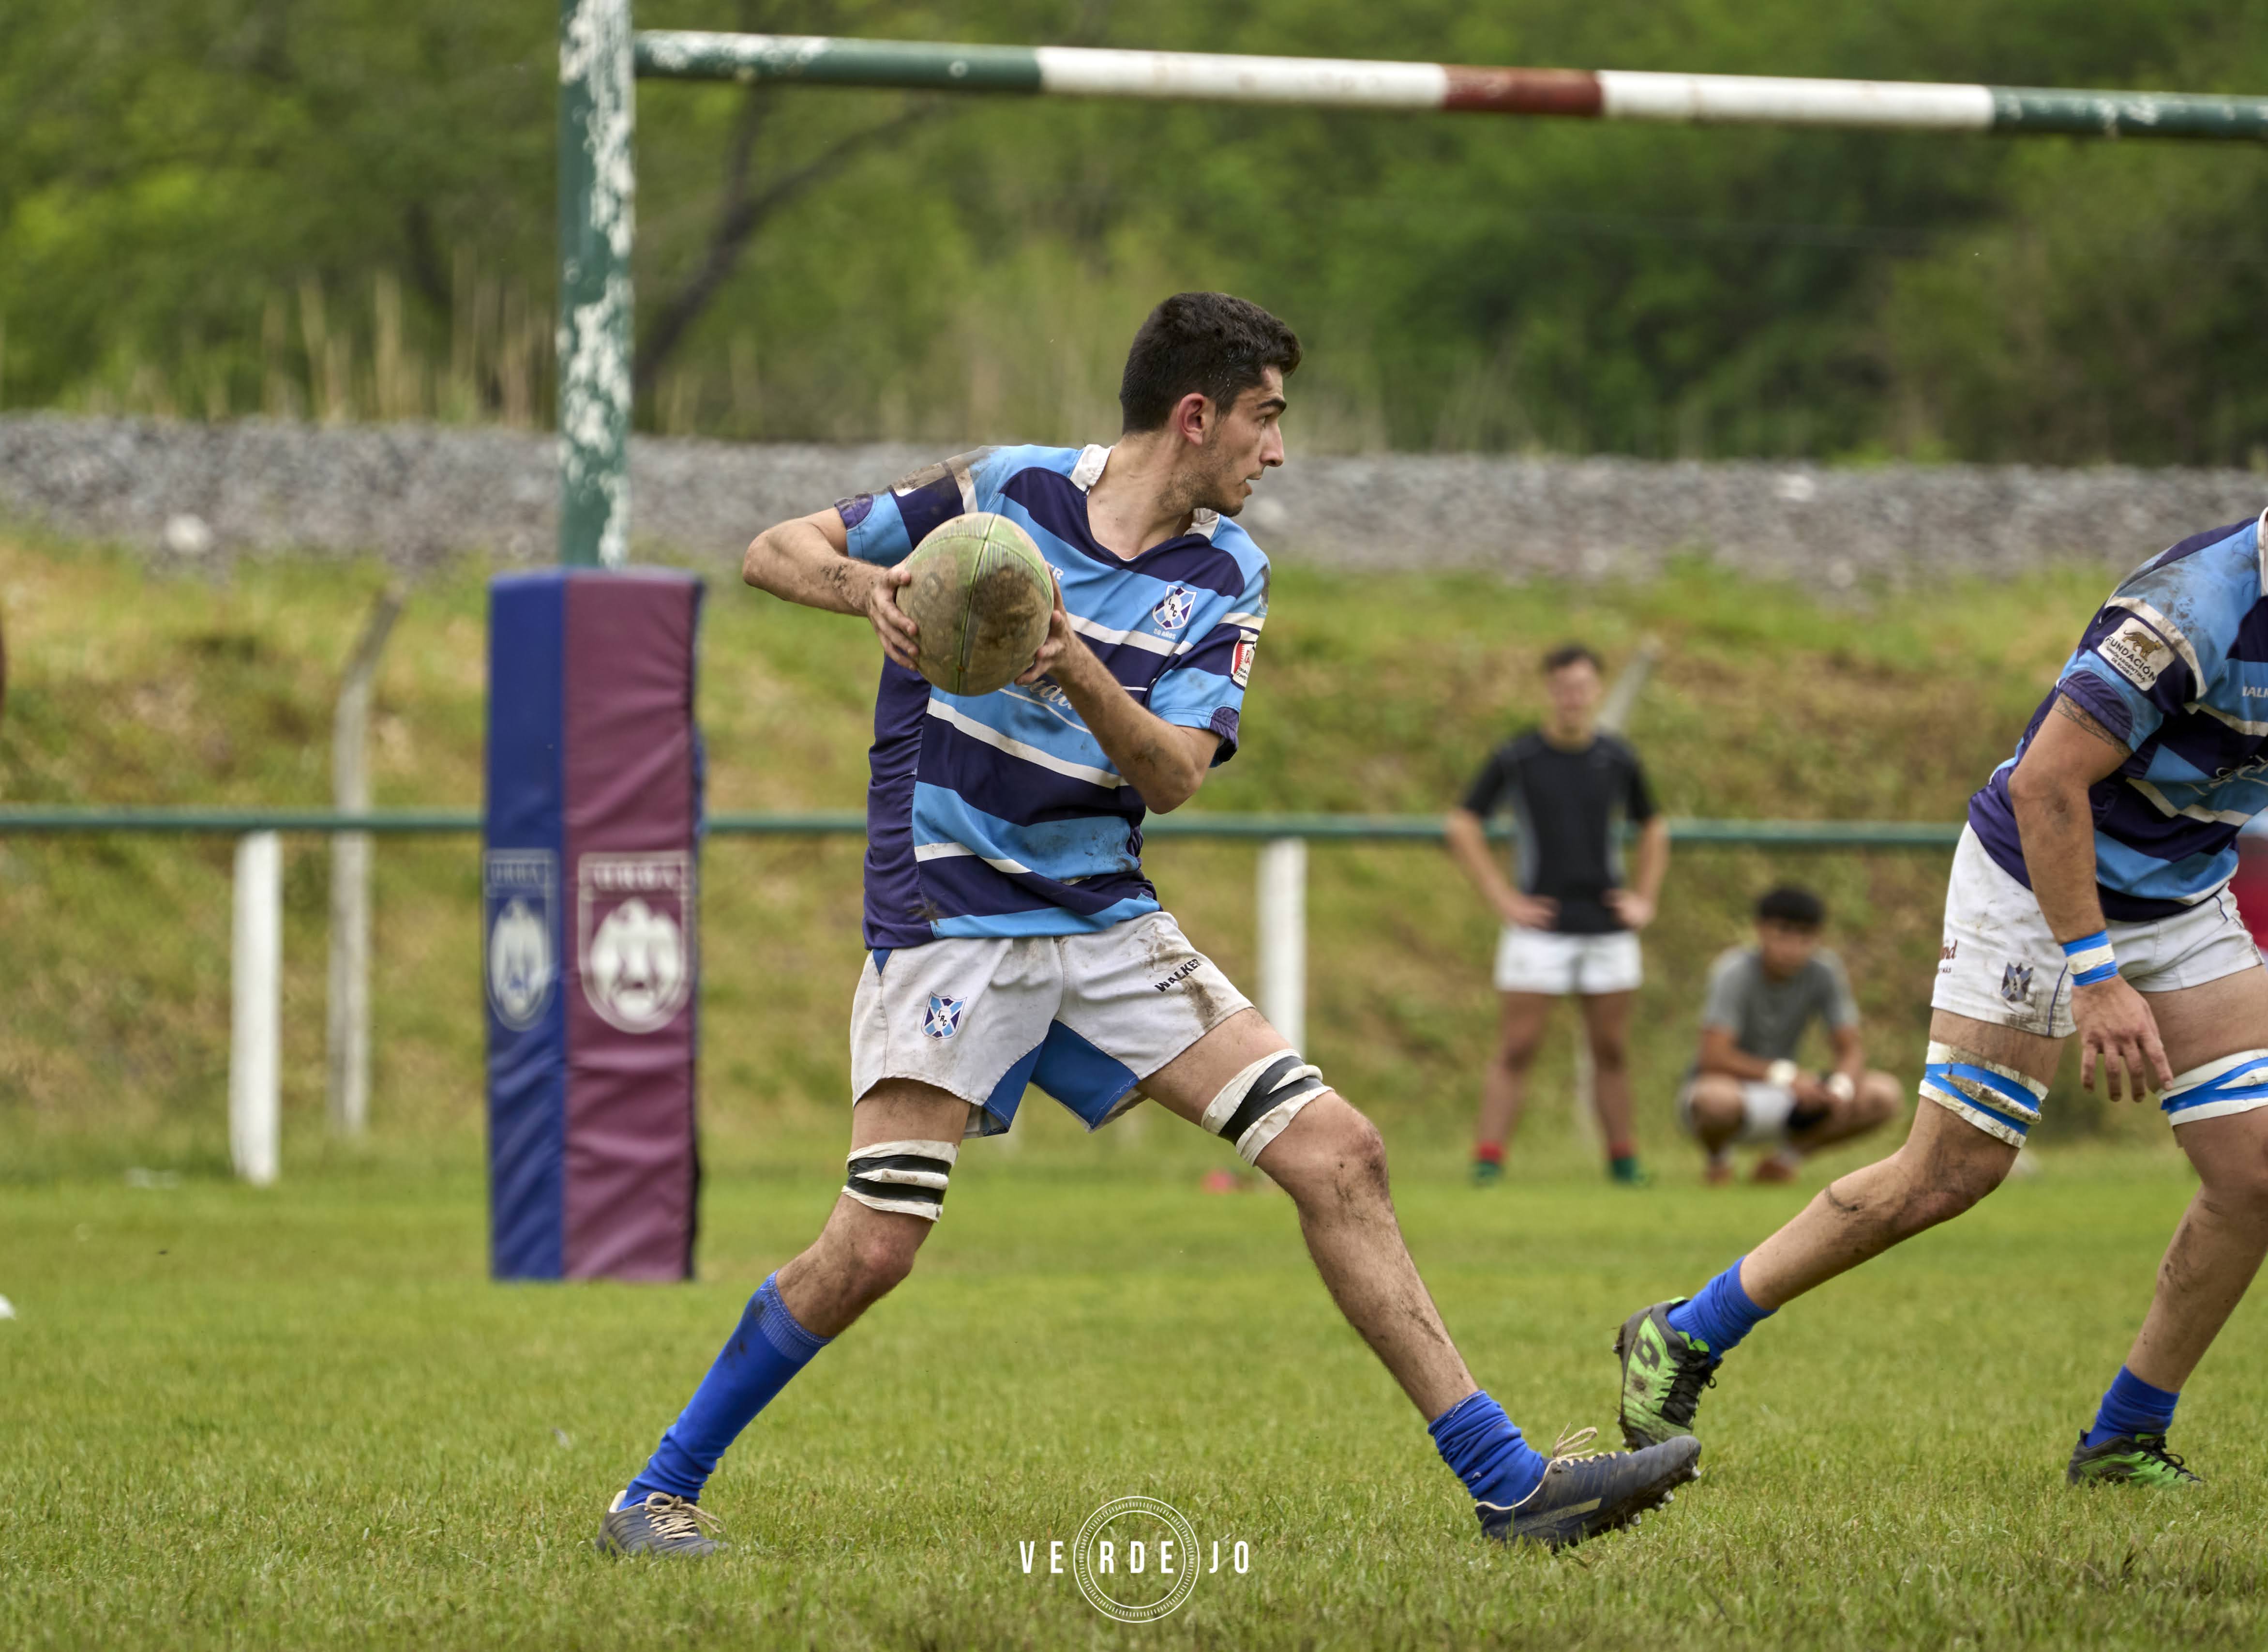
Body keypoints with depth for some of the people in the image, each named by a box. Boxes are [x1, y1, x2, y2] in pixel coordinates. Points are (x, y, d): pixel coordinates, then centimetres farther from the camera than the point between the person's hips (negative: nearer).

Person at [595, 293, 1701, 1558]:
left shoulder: (1228, 576, 4)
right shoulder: (1003, 494, -8)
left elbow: (1174, 776, -8)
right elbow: (773, 552, -2)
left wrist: (1079, 674, -27)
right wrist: (865, 583, -24)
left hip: (1106, 920, 5)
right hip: (950, 920, -5)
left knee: (1338, 1154, -3)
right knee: (877, 1244, -15)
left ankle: (1509, 1481, 1)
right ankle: (660, 1494, 3)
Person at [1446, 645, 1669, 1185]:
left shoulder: (1617, 759, 6)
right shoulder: (1516, 758, -3)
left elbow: (1654, 830, 21)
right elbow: (1463, 826, 2)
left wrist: (1645, 899, 10)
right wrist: (1502, 898, -4)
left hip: (1607, 931, 3)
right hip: (1540, 931, -3)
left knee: (1611, 1050, 6)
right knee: (1517, 1048, -7)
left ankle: (1623, 1160, 14)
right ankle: (1488, 1157, -6)